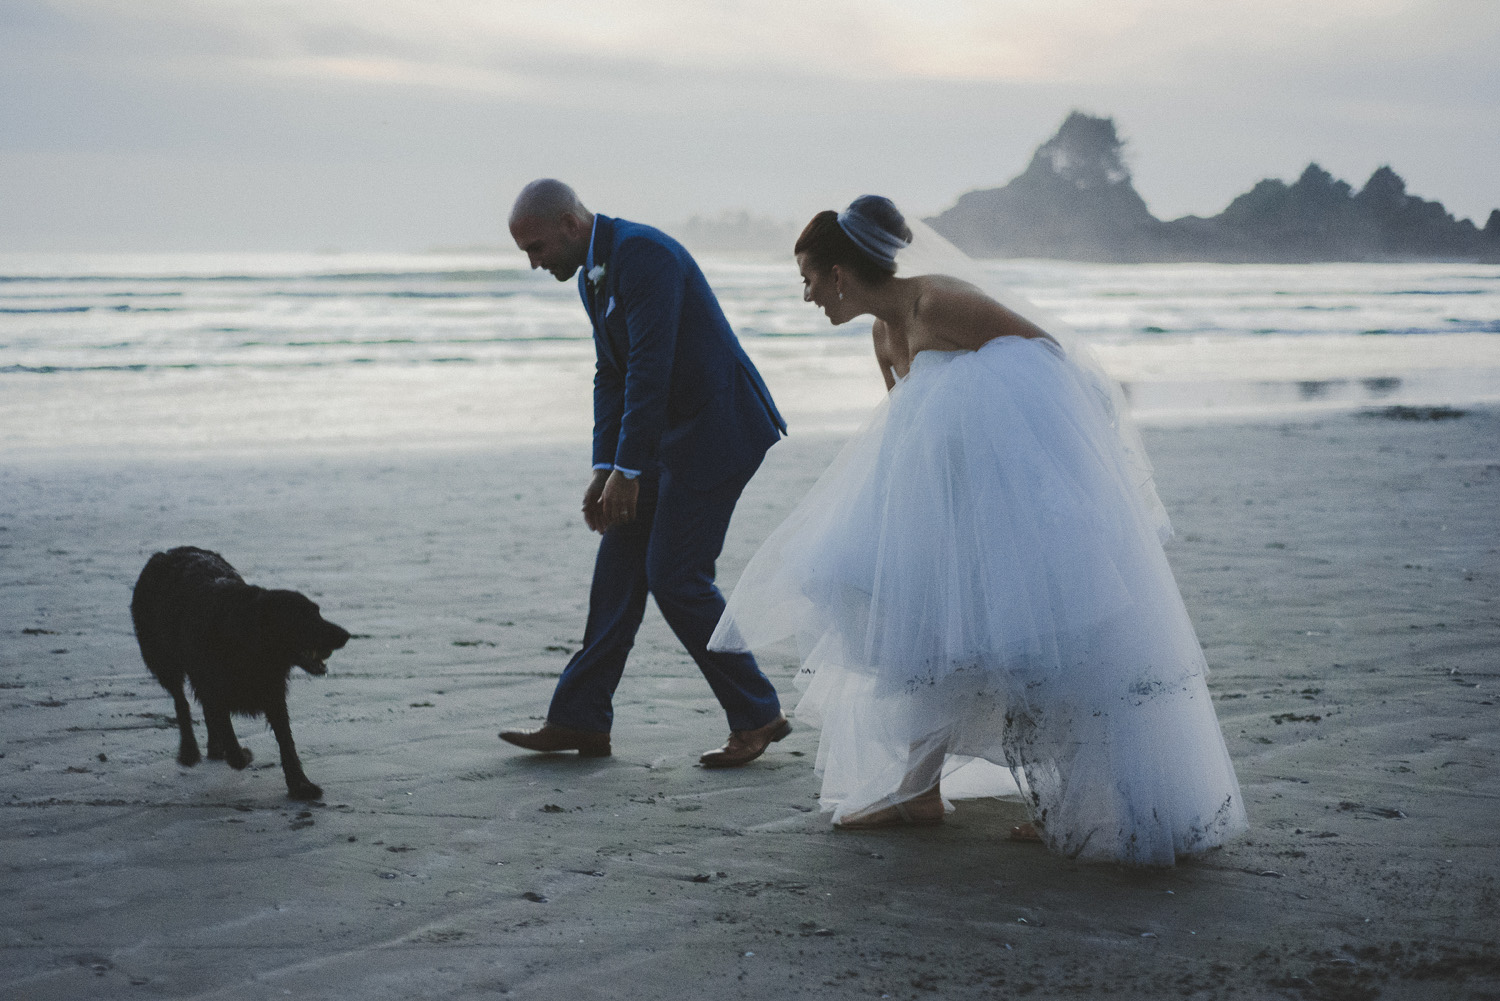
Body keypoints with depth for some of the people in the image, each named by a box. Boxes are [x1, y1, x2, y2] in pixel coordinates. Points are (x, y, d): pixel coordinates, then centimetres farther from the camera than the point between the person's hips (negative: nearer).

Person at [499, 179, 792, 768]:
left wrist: (627, 471, -23)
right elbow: (611, 377, 14)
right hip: (673, 432, 10)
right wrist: (604, 469, 4)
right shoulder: (592, 274, 12)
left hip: (718, 427, -10)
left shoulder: (643, 253, -20)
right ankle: (580, 720, 12)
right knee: (619, 564, 7)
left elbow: (650, 367, -25)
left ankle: (757, 717, 3)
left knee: (675, 576, -9)